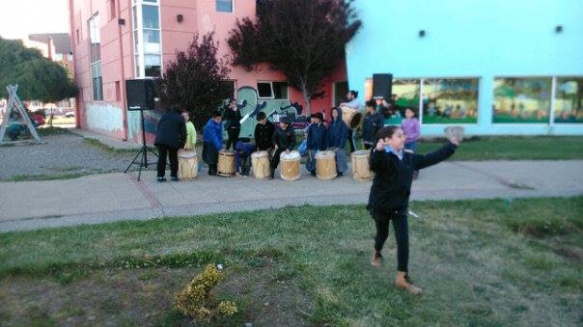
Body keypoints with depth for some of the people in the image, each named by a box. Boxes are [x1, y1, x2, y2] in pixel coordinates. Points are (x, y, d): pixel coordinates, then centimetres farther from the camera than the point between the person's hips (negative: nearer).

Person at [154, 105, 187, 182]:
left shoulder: (163, 116, 21)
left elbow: (158, 129, 21)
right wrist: (181, 144, 10)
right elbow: (183, 132, 5)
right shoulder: (180, 118, 9)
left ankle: (160, 176, 8)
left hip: (160, 140, 3)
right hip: (173, 141, -3)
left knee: (161, 158, 7)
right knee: (173, 158, 8)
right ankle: (174, 175, 11)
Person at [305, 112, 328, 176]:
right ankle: (312, 170, 17)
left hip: (320, 147, 1)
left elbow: (325, 138, 5)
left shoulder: (323, 127, 2)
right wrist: (308, 146, -6)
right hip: (313, 146, -1)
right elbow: (309, 137, -2)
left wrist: (324, 147, 1)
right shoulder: (311, 126, -2)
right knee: (312, 159, 2)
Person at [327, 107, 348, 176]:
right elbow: (328, 135, 10)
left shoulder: (342, 123, -4)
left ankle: (340, 171, 9)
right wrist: (328, 145, 2)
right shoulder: (330, 123, 10)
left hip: (339, 145, -4)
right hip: (331, 145, 4)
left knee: (339, 158, -1)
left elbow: (343, 135, -9)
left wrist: (340, 146, -16)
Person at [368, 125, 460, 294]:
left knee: (403, 240, -2)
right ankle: (377, 254, 53)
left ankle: (402, 278, 6)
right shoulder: (383, 158, -23)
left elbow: (430, 158, 11)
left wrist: (451, 146, 14)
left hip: (400, 206, 5)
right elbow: (374, 165, -46)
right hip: (380, 205, -4)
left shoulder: (409, 158, 0)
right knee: (382, 234, 19)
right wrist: (378, 151, -68)